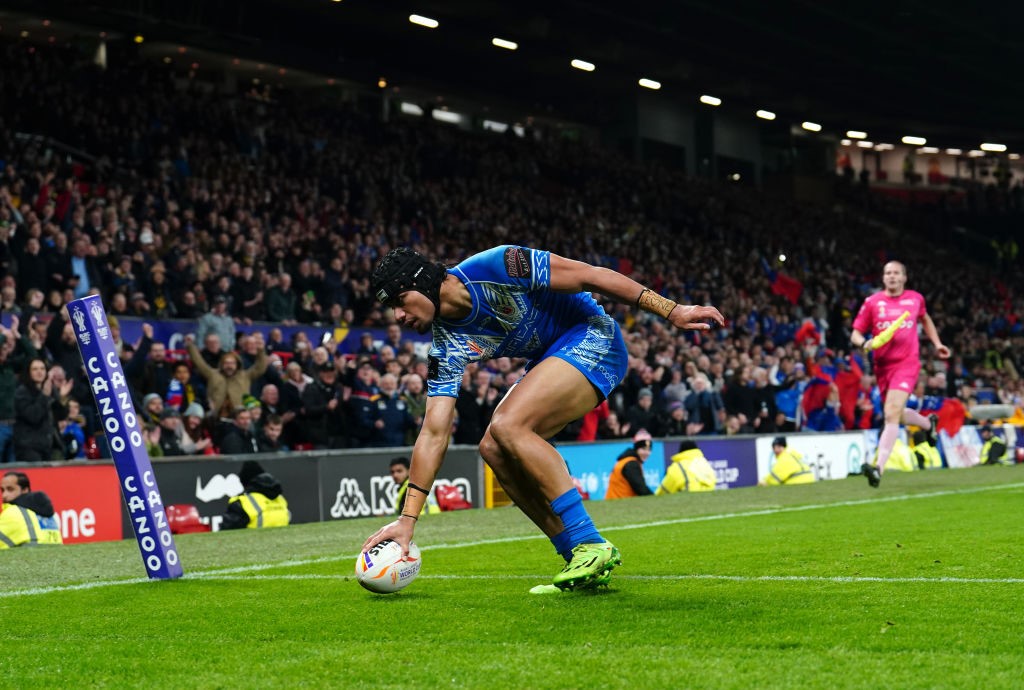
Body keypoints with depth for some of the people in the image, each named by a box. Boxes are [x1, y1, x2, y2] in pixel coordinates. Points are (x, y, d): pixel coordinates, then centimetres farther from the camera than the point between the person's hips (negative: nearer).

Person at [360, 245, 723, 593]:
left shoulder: (494, 267, -22)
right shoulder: (447, 347, -3)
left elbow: (591, 276, -19)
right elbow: (434, 434, -3)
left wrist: (671, 310, -20)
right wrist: (407, 519, -9)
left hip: (593, 339, -8)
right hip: (549, 360, 8)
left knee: (507, 425, -23)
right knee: (493, 449, -6)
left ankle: (591, 546, -20)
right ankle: (588, 564, -1)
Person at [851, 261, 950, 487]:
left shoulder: (916, 299, 6)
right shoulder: (872, 302, 2)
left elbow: (925, 319, 28)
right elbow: (855, 334, 3)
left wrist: (937, 343, 22)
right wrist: (865, 343, -18)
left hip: (907, 363, -3)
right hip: (882, 365, 3)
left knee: (891, 414, -20)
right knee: (897, 415, 15)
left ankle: (879, 469, -26)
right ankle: (928, 423, 50)